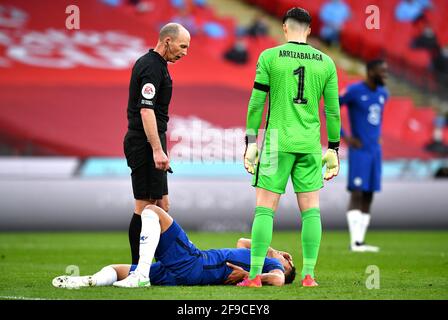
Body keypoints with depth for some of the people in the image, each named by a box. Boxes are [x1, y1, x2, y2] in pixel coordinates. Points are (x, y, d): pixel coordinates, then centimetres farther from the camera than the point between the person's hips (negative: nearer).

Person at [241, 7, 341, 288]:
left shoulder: (269, 57, -2)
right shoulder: (326, 62, 6)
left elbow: (256, 103, -2)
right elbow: (333, 110, 7)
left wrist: (251, 143, 3)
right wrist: (333, 149, 14)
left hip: (277, 142, -2)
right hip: (310, 144, 2)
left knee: (265, 209, 0)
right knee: (311, 209, 8)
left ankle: (255, 275, -4)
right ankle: (308, 275, 4)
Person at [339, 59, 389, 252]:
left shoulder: (383, 93, 11)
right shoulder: (354, 91, -11)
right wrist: (345, 137, -10)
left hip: (375, 150, 7)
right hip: (359, 151, -7)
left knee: (368, 196, 5)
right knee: (357, 193, -12)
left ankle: (361, 241, 8)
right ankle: (355, 241, -16)